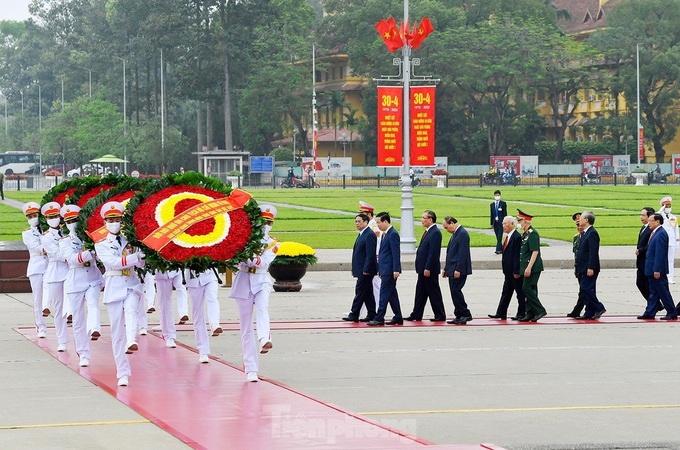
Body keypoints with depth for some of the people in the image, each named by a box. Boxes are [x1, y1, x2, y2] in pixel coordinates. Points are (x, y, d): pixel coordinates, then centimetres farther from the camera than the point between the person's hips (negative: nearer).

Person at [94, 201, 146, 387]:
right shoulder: (101, 246, 7)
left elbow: (141, 263, 4)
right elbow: (114, 262, -9)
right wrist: (136, 256, -16)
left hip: (132, 285, 1)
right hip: (114, 288, -1)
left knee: (130, 310, -33)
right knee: (117, 332, -3)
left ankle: (131, 341, -57)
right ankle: (123, 373, 0)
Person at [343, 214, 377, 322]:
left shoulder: (369, 235, -15)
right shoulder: (361, 235, 16)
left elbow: (370, 254, -20)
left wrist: (366, 270, -22)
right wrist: (354, 269, 17)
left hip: (366, 270, -10)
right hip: (361, 270, 10)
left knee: (360, 291, -8)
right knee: (367, 293, 11)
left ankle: (354, 315, -6)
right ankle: (371, 314, 14)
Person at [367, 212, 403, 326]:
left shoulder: (393, 234, -14)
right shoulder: (385, 234, 16)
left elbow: (396, 253, -18)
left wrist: (396, 270, -22)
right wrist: (380, 269, 19)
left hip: (390, 270, -10)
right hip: (385, 269, 10)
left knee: (384, 294, -8)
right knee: (392, 294, 12)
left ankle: (379, 318, -8)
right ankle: (398, 318, 16)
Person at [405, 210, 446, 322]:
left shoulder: (435, 233, -17)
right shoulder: (428, 232, 14)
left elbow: (433, 253, -21)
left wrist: (427, 269, -23)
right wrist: (421, 268, 17)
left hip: (430, 270, -10)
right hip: (423, 269, 10)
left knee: (434, 292, -2)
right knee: (420, 292, 12)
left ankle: (440, 315, 6)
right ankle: (416, 315, 18)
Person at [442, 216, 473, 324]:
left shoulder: (462, 233, -14)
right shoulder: (454, 234, 18)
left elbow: (463, 253, -20)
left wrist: (458, 270, -22)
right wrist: (446, 269, 19)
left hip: (458, 270, -10)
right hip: (453, 270, 10)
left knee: (456, 291, -12)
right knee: (455, 292, 8)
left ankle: (466, 314, -6)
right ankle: (459, 316, 11)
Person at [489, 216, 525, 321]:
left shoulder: (517, 237, -17)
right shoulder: (508, 237, 12)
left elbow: (517, 256, -20)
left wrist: (516, 271, -21)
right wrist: (506, 270, 17)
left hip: (514, 272, -10)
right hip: (508, 271, 10)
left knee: (520, 293, 1)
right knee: (506, 292, 11)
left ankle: (521, 313, 8)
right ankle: (501, 313, 14)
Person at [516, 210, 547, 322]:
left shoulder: (532, 234, -14)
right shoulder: (525, 234, 16)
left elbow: (535, 252, -19)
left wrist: (529, 268, -23)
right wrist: (525, 268, 20)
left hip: (533, 267, -10)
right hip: (527, 267, 10)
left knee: (527, 289, -12)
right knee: (530, 290, 10)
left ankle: (540, 311, -8)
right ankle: (530, 314, 12)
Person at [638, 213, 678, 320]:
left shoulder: (660, 234, -19)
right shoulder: (656, 233, 13)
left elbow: (660, 254, -23)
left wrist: (657, 270, -24)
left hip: (658, 270, -10)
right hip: (653, 270, 10)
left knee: (663, 291, -3)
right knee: (653, 292, 12)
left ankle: (672, 313, 3)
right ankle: (650, 313, 16)